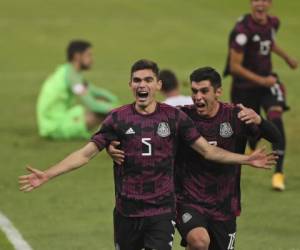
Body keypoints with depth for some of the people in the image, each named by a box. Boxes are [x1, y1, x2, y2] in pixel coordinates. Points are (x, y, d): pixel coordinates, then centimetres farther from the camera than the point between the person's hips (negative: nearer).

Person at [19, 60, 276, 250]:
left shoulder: (175, 117, 0)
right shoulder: (118, 118, -2)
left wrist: (246, 159, -4)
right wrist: (46, 175, -10)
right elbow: (86, 153, -2)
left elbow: (208, 150, 4)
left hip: (161, 211, -1)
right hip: (127, 211, 1)